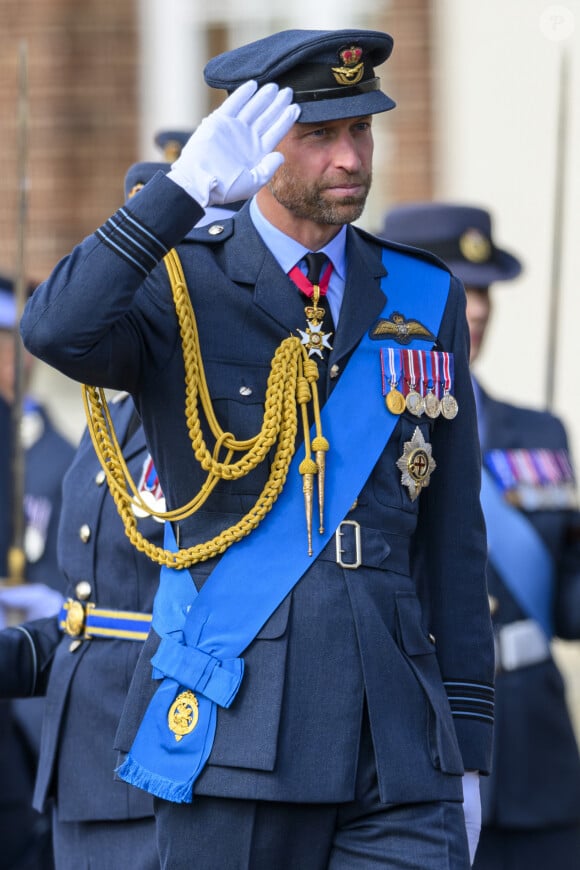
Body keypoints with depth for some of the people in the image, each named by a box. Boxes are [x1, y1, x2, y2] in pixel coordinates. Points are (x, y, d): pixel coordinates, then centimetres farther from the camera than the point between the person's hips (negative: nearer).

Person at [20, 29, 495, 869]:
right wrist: (188, 187, -31)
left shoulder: (424, 300, 11)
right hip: (233, 735, -3)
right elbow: (56, 332, -24)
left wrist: (468, 753, 11)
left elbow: (454, 542, 14)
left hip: (395, 749, 3)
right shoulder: (176, 291, 1)